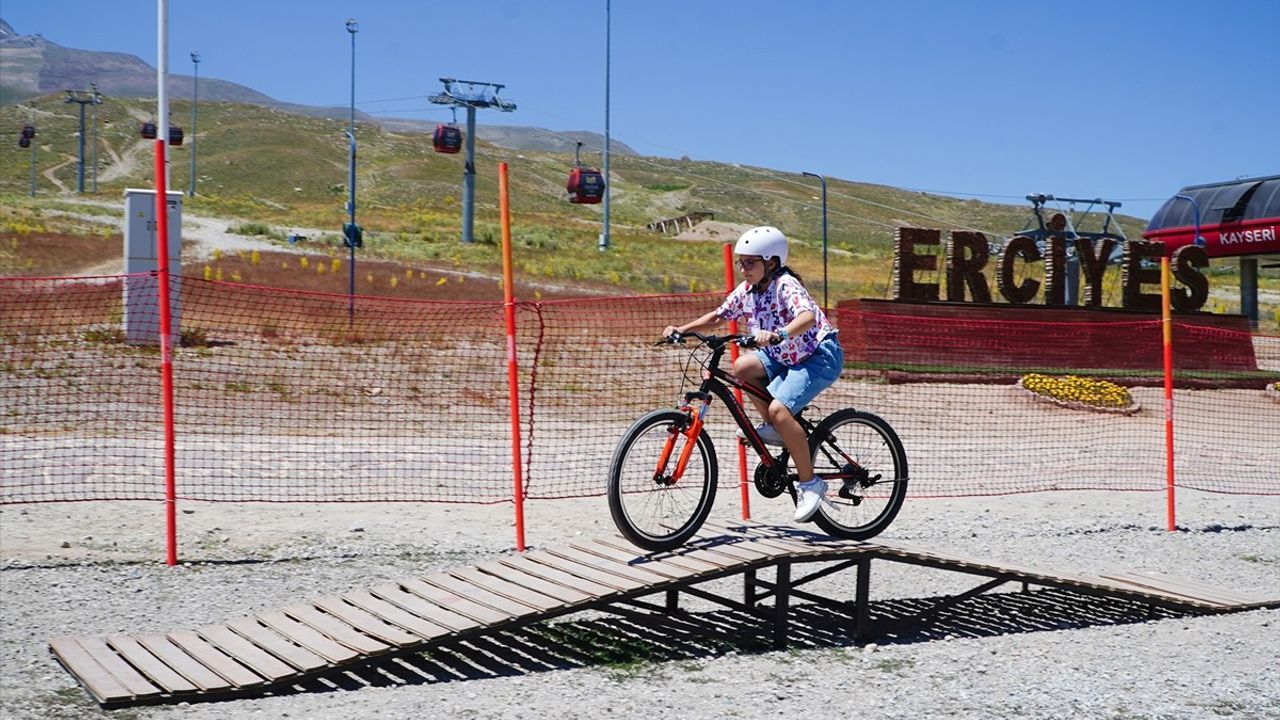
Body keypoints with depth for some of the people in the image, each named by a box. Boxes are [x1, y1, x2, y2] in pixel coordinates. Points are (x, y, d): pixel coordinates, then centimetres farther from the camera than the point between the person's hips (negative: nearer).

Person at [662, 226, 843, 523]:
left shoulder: (786, 285, -22)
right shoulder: (747, 290, 1)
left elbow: (808, 316, -40)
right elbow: (717, 316, 9)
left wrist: (777, 334, -58)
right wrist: (681, 329, -6)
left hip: (820, 355, -9)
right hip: (786, 356, 9)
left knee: (779, 409, -25)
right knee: (743, 367, -10)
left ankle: (809, 483, -14)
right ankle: (775, 429, 6)